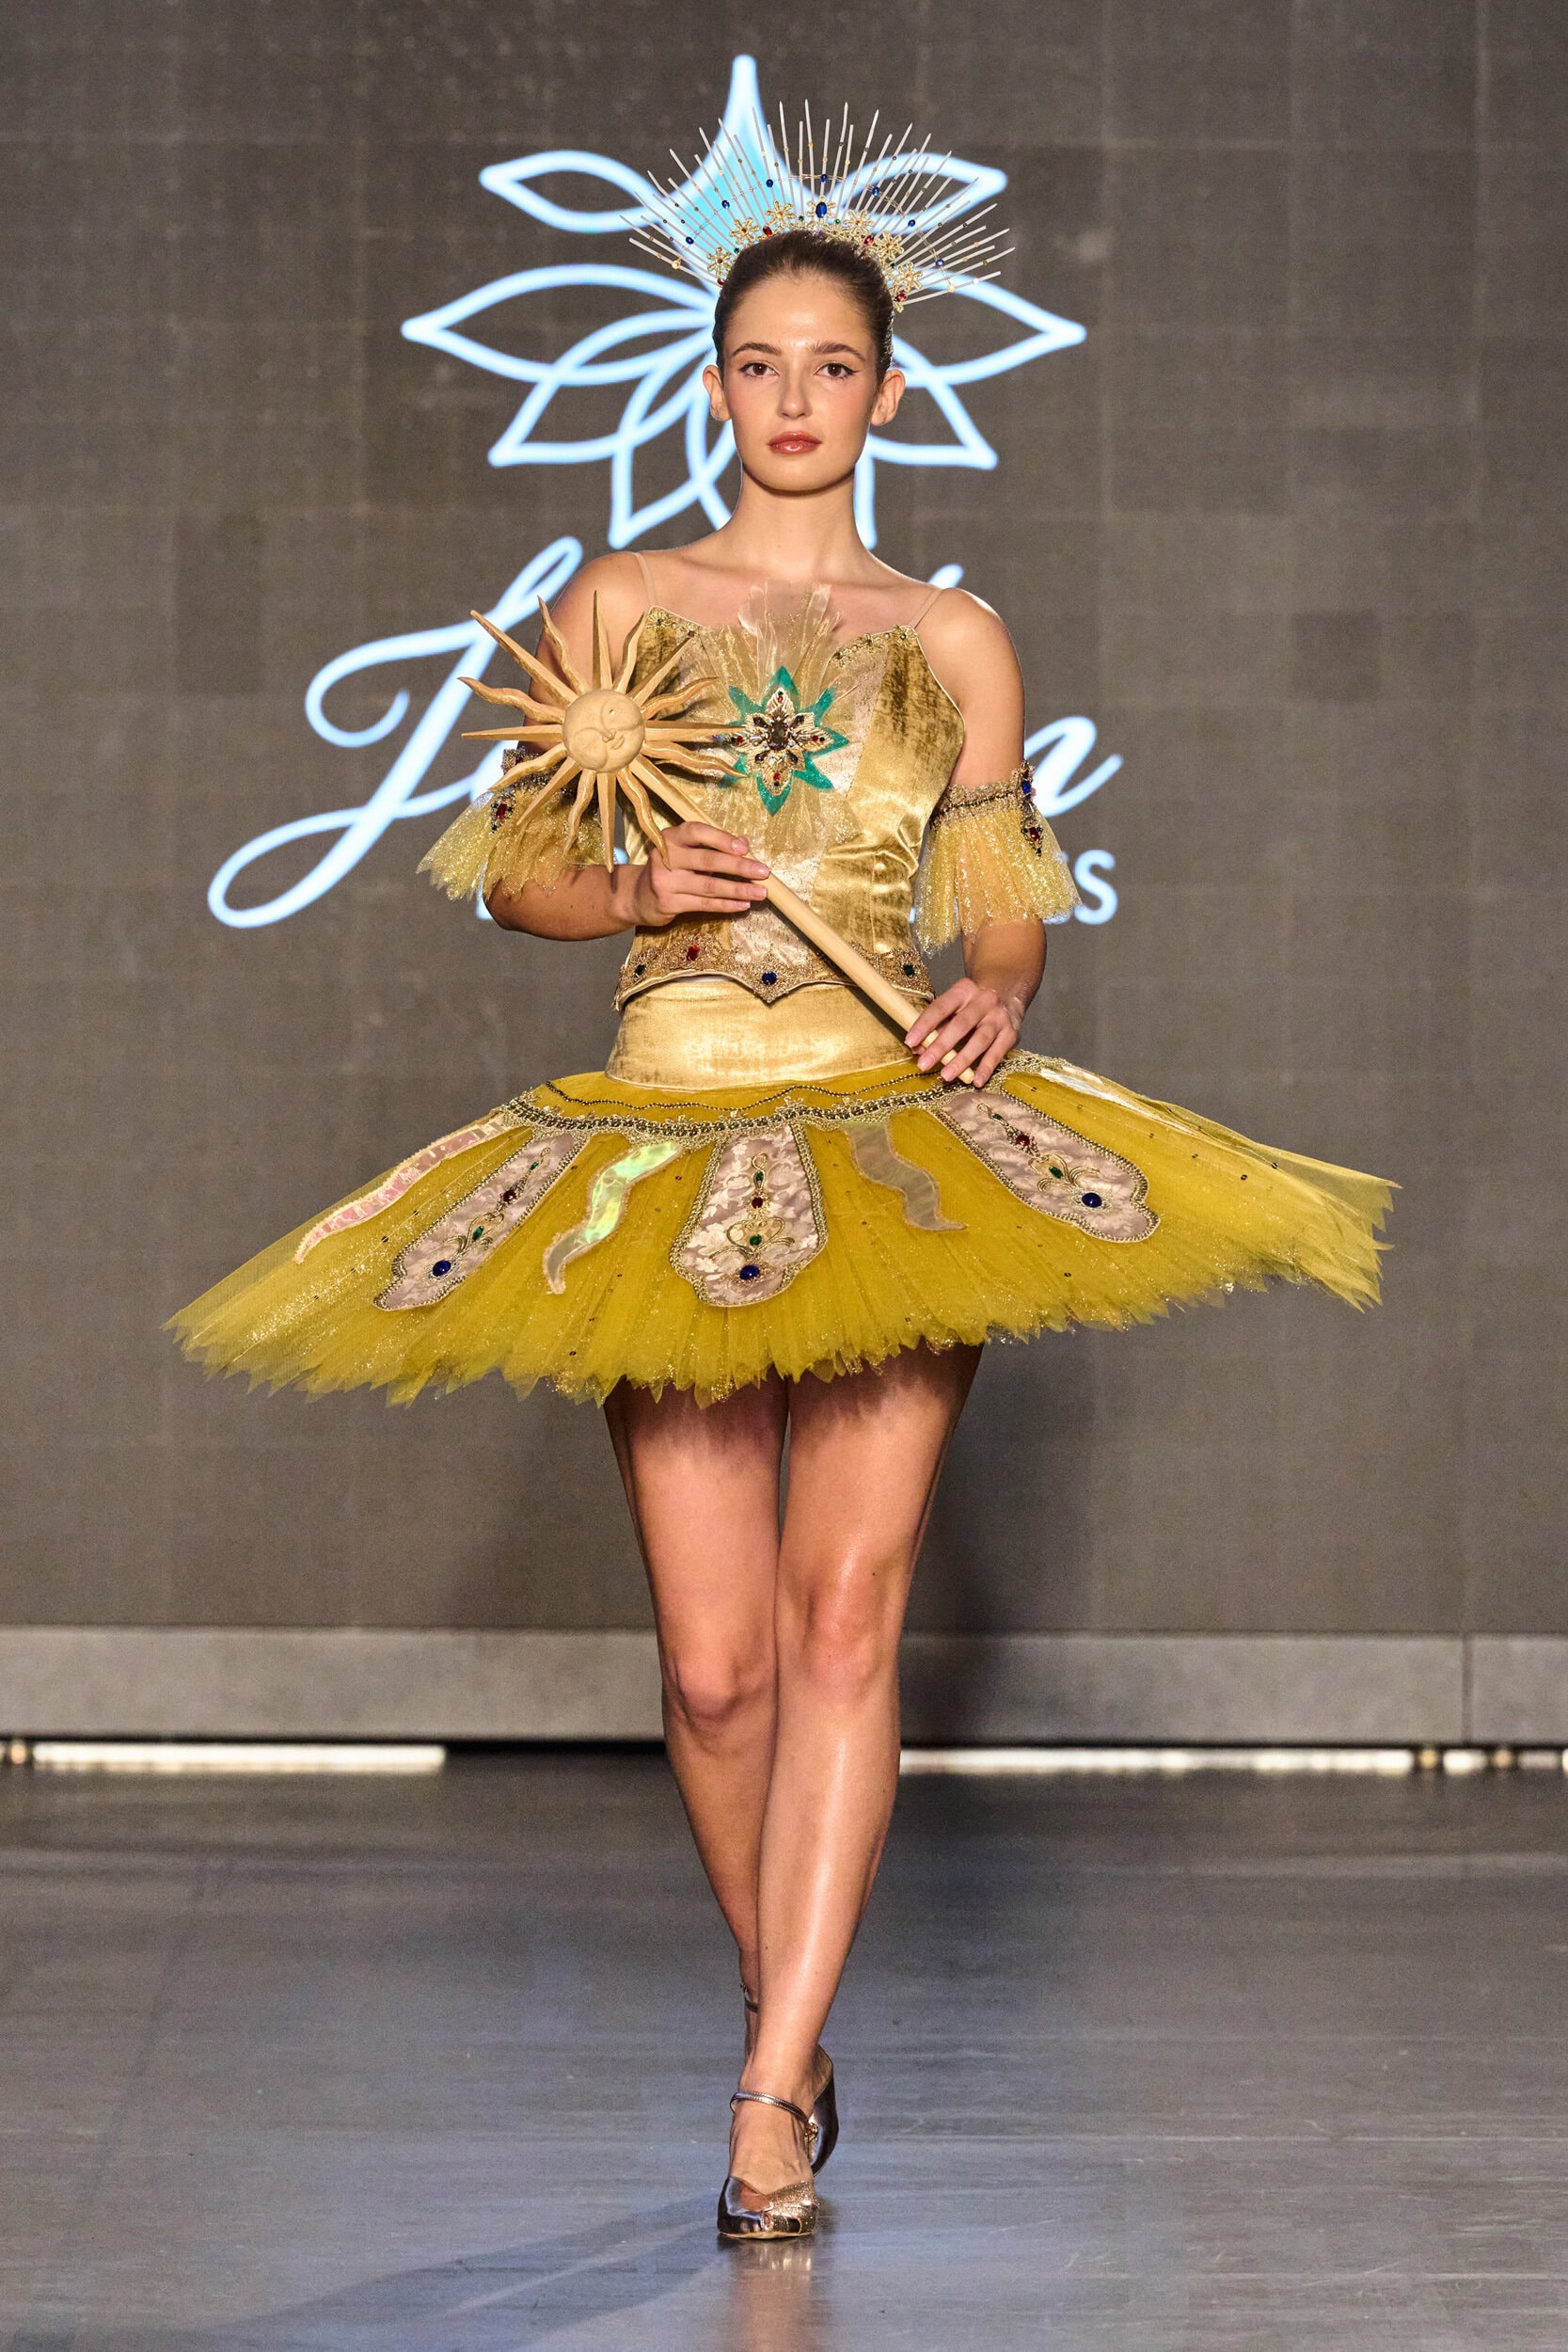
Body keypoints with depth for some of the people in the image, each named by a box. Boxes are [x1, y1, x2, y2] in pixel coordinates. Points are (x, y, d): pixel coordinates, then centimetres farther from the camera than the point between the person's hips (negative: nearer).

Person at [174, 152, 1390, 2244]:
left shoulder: (954, 639, 12)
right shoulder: (620, 605, 12)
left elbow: (1007, 908, 10)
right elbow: (518, 870, 12)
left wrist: (996, 1001, -11)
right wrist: (641, 885, -8)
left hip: (906, 1138, 0)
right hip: (674, 1137, 0)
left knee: (847, 1604, -14)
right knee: (718, 1657, -2)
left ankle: (773, 2097, -15)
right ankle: (791, 2018, 21)